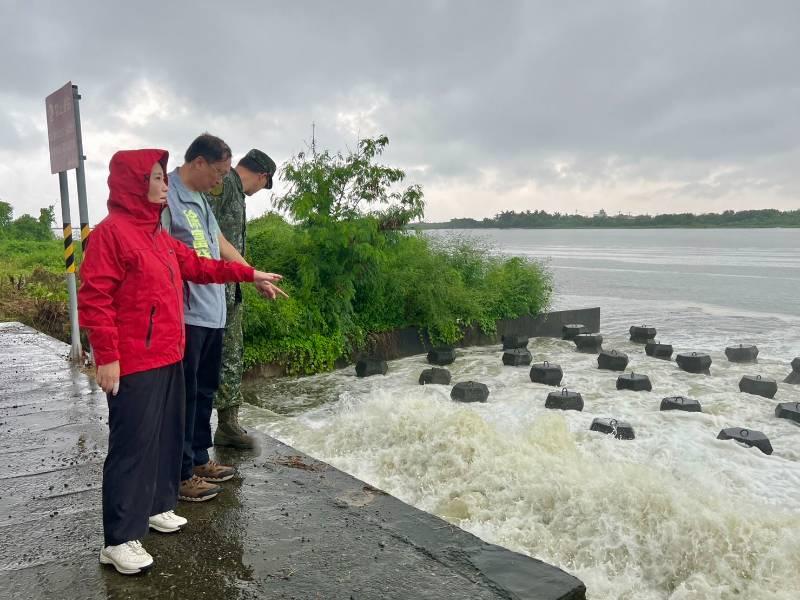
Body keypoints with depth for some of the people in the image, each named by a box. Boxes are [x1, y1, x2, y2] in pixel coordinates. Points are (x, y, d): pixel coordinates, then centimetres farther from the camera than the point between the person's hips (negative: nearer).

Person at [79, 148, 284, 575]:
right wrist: (106, 357, -19)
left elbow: (197, 265, 23)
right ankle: (119, 540, 6)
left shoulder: (157, 234, 14)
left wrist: (250, 275, 22)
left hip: (167, 358, 9)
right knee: (133, 445, -4)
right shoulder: (110, 232, -13)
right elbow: (94, 300, -17)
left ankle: (156, 507, 33)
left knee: (166, 437, 17)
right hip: (133, 364, -9)